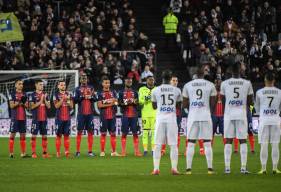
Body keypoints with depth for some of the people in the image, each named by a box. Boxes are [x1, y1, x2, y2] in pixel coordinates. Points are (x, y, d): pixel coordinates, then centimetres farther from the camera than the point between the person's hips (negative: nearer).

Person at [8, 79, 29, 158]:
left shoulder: (24, 94, 12)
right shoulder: (12, 94, -2)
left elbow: (27, 106, 12)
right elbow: (11, 106, -9)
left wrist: (23, 103, -9)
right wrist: (19, 102, -21)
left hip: (23, 118, 5)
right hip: (15, 118, -5)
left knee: (23, 135, 5)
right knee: (12, 134, -3)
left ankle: (23, 153, 6)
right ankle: (11, 153, -2)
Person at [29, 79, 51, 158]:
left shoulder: (45, 95, 11)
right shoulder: (33, 95, -2)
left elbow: (49, 106, 7)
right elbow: (32, 106, -9)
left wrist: (45, 100, -9)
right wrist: (40, 101, -15)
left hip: (44, 118, 4)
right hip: (36, 118, -4)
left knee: (44, 136, 5)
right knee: (34, 135, -4)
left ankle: (45, 152, 9)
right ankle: (33, 153, -1)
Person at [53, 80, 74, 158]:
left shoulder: (69, 94, 10)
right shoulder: (56, 95, 0)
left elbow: (71, 106, 7)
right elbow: (56, 106, -9)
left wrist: (68, 100, -10)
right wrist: (63, 99, -17)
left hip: (67, 118, 3)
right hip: (59, 118, -3)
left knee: (66, 135, 2)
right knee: (58, 135, -1)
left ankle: (67, 151, 2)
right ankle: (58, 152, 1)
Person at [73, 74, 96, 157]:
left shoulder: (91, 88, 11)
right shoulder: (78, 89, 4)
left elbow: (95, 99, 9)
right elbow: (75, 100, -4)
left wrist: (91, 97, -11)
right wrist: (82, 97, -17)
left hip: (90, 113, 3)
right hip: (81, 113, -3)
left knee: (90, 131, 2)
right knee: (79, 131, -3)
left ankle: (90, 151, 6)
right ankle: (77, 151, 0)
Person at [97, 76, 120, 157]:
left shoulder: (113, 92, 11)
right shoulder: (100, 93, 1)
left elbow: (116, 102, 6)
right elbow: (99, 105, -6)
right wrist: (109, 104, -11)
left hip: (112, 116, 3)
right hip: (104, 116, -3)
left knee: (113, 133, 3)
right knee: (103, 133, -1)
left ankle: (114, 151, 6)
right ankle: (102, 151, 3)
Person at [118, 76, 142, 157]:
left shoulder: (135, 92, 12)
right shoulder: (121, 93, 5)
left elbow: (138, 103, 9)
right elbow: (119, 103, 0)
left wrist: (134, 102, -11)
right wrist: (125, 103, -16)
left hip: (134, 115, 2)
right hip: (125, 115, -2)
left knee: (135, 133, 0)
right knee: (124, 133, -1)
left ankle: (137, 151, 1)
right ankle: (123, 151, 2)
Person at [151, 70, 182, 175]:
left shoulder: (156, 90, 0)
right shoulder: (176, 90, 2)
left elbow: (154, 106, 12)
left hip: (160, 118, 0)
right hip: (172, 118, 0)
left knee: (158, 145, 4)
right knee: (173, 145, 4)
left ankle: (156, 168, -1)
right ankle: (174, 168, -1)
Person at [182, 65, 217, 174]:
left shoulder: (188, 86, 3)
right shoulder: (210, 85, 0)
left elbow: (184, 105, 5)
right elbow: (213, 104, 2)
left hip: (192, 116, 1)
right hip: (206, 116, -1)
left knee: (191, 143, 4)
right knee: (207, 143, 4)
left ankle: (188, 168, 0)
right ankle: (210, 168, 2)